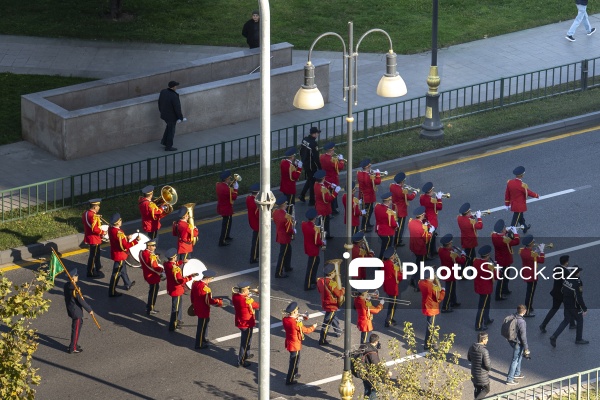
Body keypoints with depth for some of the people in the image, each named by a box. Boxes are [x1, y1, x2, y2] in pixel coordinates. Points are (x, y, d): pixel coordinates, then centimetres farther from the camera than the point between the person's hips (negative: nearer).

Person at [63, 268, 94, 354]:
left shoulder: (66, 286, -1)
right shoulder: (75, 289, -27)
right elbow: (81, 301, -22)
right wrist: (89, 310, -11)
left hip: (70, 310, 9)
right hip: (76, 312, -9)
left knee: (75, 328, 25)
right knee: (76, 330, 3)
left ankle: (73, 344, 36)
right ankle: (73, 349, 11)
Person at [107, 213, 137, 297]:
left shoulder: (110, 229, -4)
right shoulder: (119, 233, -31)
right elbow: (125, 246, -29)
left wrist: (126, 238, 6)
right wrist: (135, 241, -23)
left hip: (115, 252, 9)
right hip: (119, 256, -9)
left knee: (123, 269, 29)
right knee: (116, 273, 2)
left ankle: (128, 284, 49)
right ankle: (112, 292, 11)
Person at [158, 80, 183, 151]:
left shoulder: (163, 92, -12)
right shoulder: (174, 96, -33)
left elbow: (160, 102, 2)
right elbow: (177, 108, -25)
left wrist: (161, 111, 19)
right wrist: (180, 118, -10)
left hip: (164, 114, 7)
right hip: (172, 116, -7)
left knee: (169, 125, 32)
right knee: (171, 131, 13)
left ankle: (164, 141, 36)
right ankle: (168, 147, 28)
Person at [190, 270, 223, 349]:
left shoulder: (195, 283, -3)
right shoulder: (205, 288, -30)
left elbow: (192, 295, 9)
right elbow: (209, 301, -25)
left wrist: (193, 303, 24)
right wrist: (218, 301, -9)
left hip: (197, 308, 9)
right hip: (203, 311, -9)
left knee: (204, 323, 27)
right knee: (202, 326, 7)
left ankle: (202, 339, 45)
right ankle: (199, 344, 20)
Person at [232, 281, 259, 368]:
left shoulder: (235, 297, -8)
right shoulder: (247, 300, -28)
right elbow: (257, 305, -13)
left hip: (239, 322, 8)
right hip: (247, 324, -8)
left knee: (246, 340, 28)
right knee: (245, 342, 5)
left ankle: (246, 355, 46)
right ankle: (241, 361, 12)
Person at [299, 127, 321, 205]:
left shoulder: (305, 140, -1)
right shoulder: (314, 143, -27)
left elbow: (301, 152, 11)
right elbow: (316, 157, -25)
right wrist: (320, 168, -15)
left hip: (305, 164, 8)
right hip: (312, 166, -8)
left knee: (309, 180, 26)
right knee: (312, 182, 7)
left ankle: (302, 195, 27)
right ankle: (311, 201, 16)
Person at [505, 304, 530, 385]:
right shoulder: (521, 322, -29)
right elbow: (523, 336, -24)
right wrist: (526, 348, -15)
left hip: (511, 341, 8)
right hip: (518, 344, -8)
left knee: (519, 357, 28)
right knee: (515, 361, 4)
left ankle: (517, 373, 44)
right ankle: (509, 379, 11)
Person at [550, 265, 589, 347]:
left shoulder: (566, 279, -7)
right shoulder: (577, 284, -29)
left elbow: (562, 290, 8)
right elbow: (579, 298, -25)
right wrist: (584, 309, -17)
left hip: (566, 304, 7)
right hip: (574, 306, -7)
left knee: (566, 320, 20)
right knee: (580, 321, 16)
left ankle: (554, 336, 9)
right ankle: (579, 339, 29)